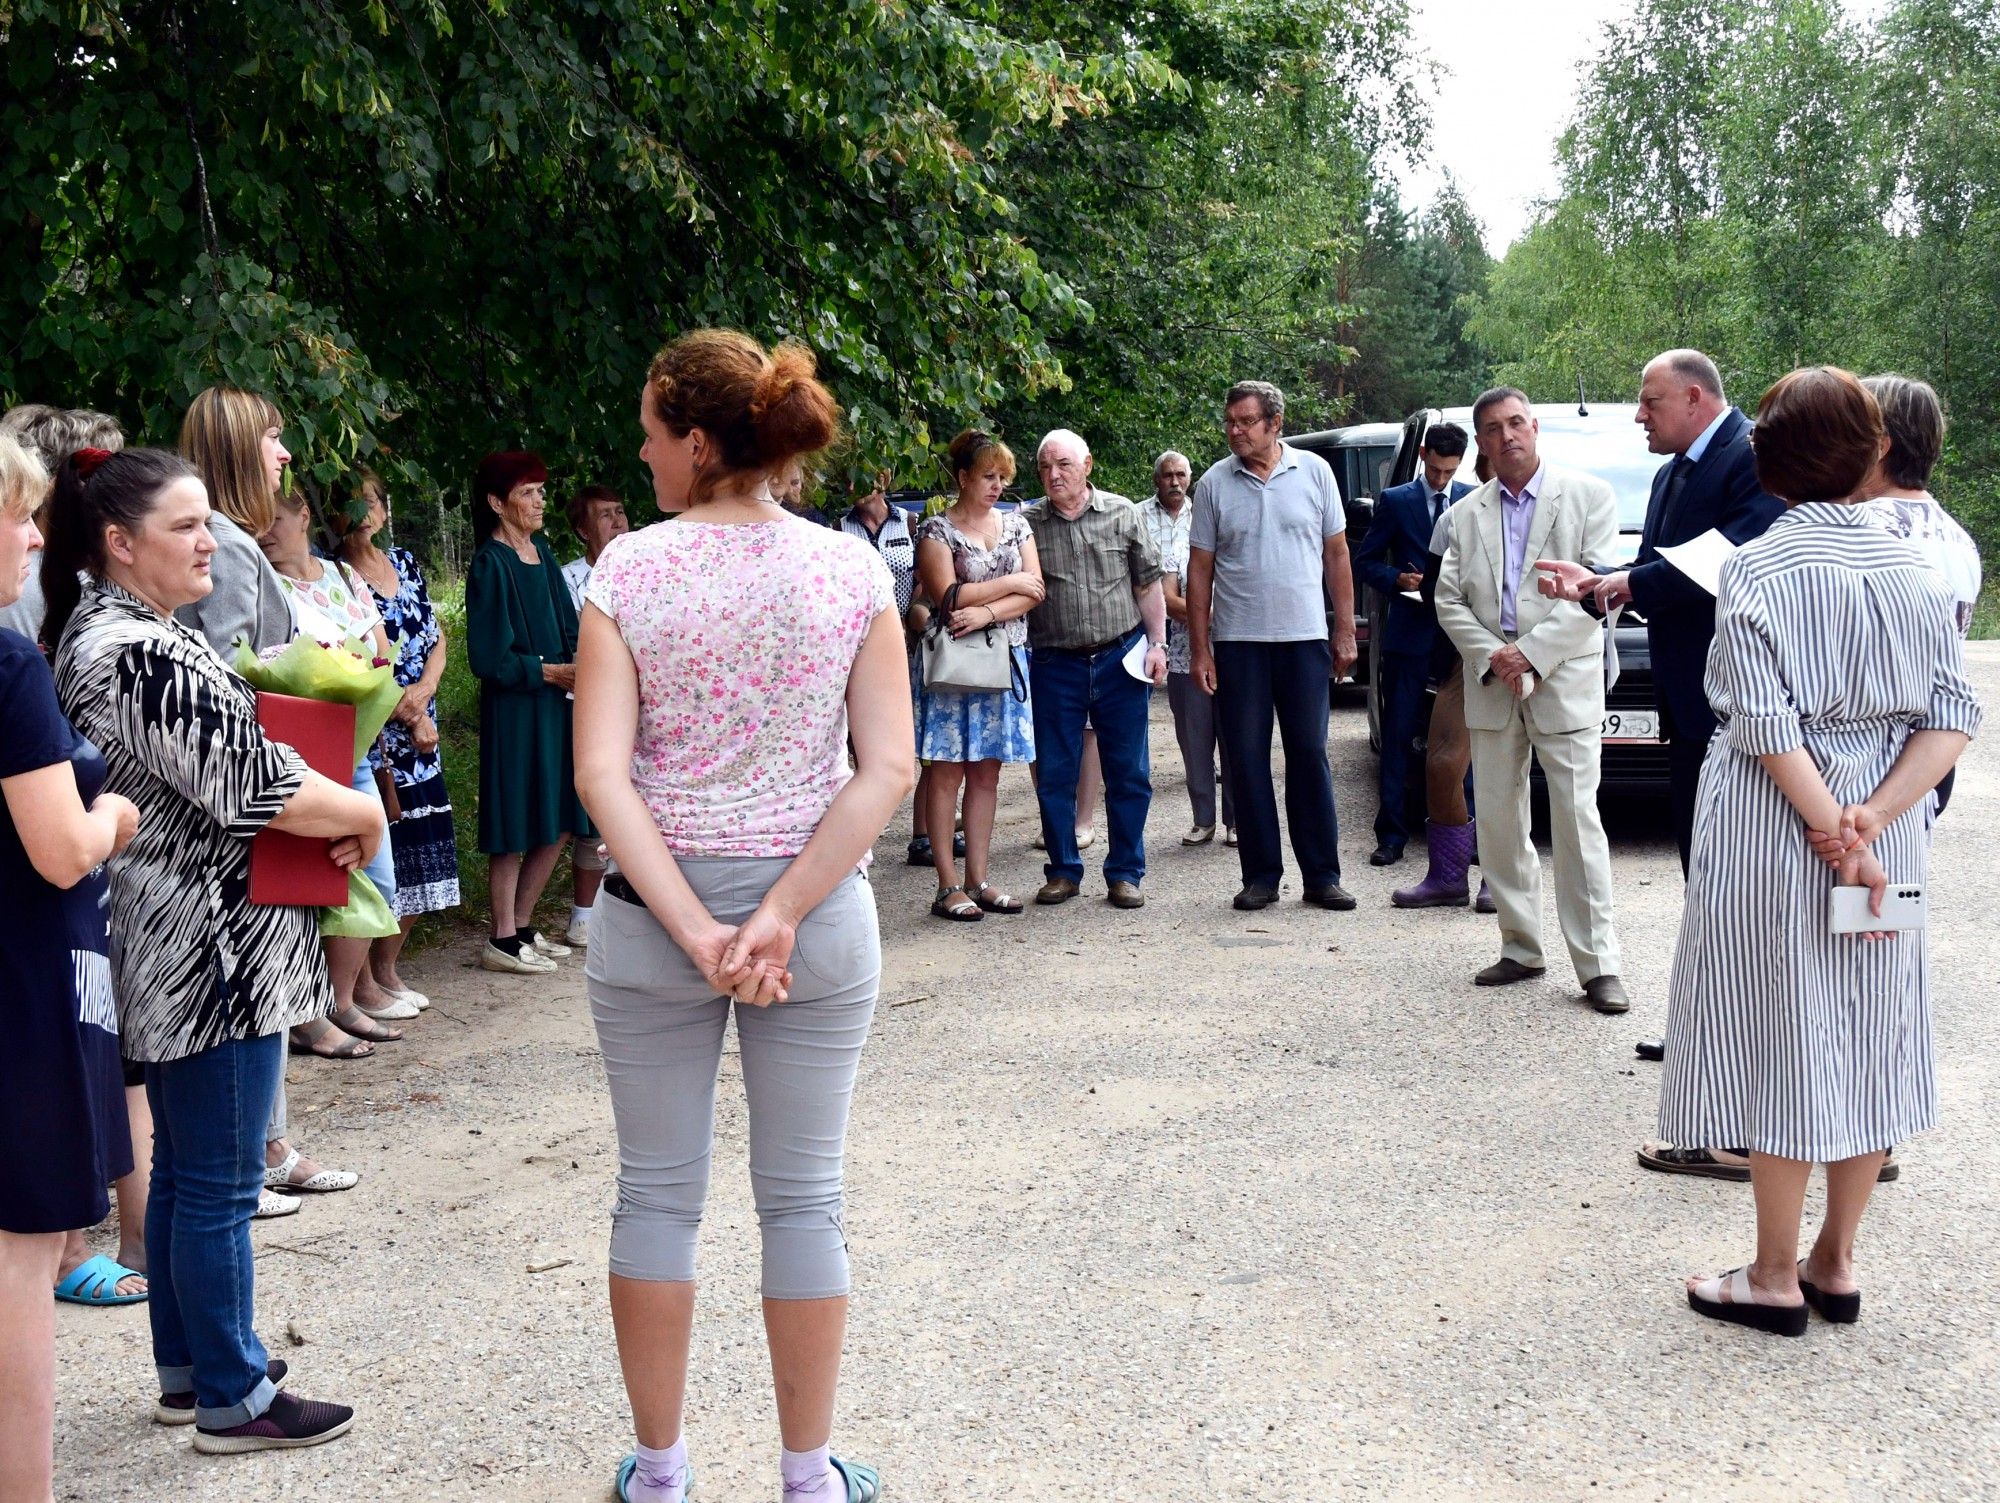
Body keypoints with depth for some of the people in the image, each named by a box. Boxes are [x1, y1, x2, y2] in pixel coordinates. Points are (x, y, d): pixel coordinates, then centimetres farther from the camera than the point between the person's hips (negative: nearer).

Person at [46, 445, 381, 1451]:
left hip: (170, 957, 11)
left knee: (183, 1168, 19)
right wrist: (363, 815, -6)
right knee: (219, 1183, -1)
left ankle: (187, 1370, 30)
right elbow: (253, 788, -22)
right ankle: (235, 1400, 10)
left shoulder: (99, 633, 13)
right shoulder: (150, 655, -21)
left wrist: (324, 805, 7)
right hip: (213, 955, -11)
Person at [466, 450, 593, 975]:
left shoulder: (541, 554, 12)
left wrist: (580, 665, -2)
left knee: (556, 825, 11)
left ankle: (522, 926, 24)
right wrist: (550, 672, -14)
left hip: (557, 705, 8)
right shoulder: (490, 564, -11)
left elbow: (567, 627, 17)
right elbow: (487, 658, -14)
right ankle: (503, 941, 9)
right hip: (513, 711, -8)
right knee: (515, 830, -1)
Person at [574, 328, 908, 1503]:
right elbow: (890, 769, -11)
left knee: (659, 1192, 12)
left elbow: (601, 770, -14)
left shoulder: (628, 571, -7)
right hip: (820, 911, 1)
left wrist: (692, 927, -14)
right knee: (804, 1196, 11)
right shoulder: (852, 569, -4)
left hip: (651, 909, 0)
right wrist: (784, 913, -13)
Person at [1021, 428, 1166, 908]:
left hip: (1121, 658, 0)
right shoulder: (1027, 524, 3)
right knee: (1054, 775, 5)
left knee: (1128, 773, 3)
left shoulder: (1122, 514, 5)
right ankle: (1063, 870, 18)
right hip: (1056, 665, 0)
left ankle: (1125, 873, 13)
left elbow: (1148, 583, 7)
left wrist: (1156, 643, 0)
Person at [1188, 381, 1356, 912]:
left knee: (1309, 755, 2)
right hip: (1238, 641, 1)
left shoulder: (1314, 472, 3)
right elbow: (1199, 570, 5)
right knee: (1246, 759, 3)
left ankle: (1322, 875, 8)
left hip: (1305, 638, 0)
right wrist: (1198, 648, 0)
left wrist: (1345, 630, 2)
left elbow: (1336, 554, 7)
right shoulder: (1214, 484, 3)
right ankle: (1261, 875, 10)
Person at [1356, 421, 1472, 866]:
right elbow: (1365, 561, 8)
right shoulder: (1395, 501, 6)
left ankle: (1460, 830, 11)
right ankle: (1391, 835, 2)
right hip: (1409, 633, -1)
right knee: (1399, 735, -1)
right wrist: (1397, 579, -10)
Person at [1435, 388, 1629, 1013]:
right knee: (1499, 825, 7)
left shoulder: (1588, 496, 1)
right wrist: (1491, 656, -8)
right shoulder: (1466, 514, 12)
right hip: (1492, 690, 4)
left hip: (1564, 684, -4)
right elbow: (1449, 600, 9)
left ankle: (1598, 963, -3)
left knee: (1577, 824, -7)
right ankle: (1521, 949, 17)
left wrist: (1530, 652, -14)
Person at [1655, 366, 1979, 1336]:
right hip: (1890, 836, 5)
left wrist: (1834, 833, -15)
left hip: (1774, 833, -5)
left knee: (1780, 1045, 3)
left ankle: (1775, 1278, 12)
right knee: (1868, 1041, 13)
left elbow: (1767, 726, -19)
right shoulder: (1913, 569, 4)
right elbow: (1952, 718, -3)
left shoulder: (1758, 568, -11)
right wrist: (1871, 820, -10)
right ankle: (1836, 1265, 23)